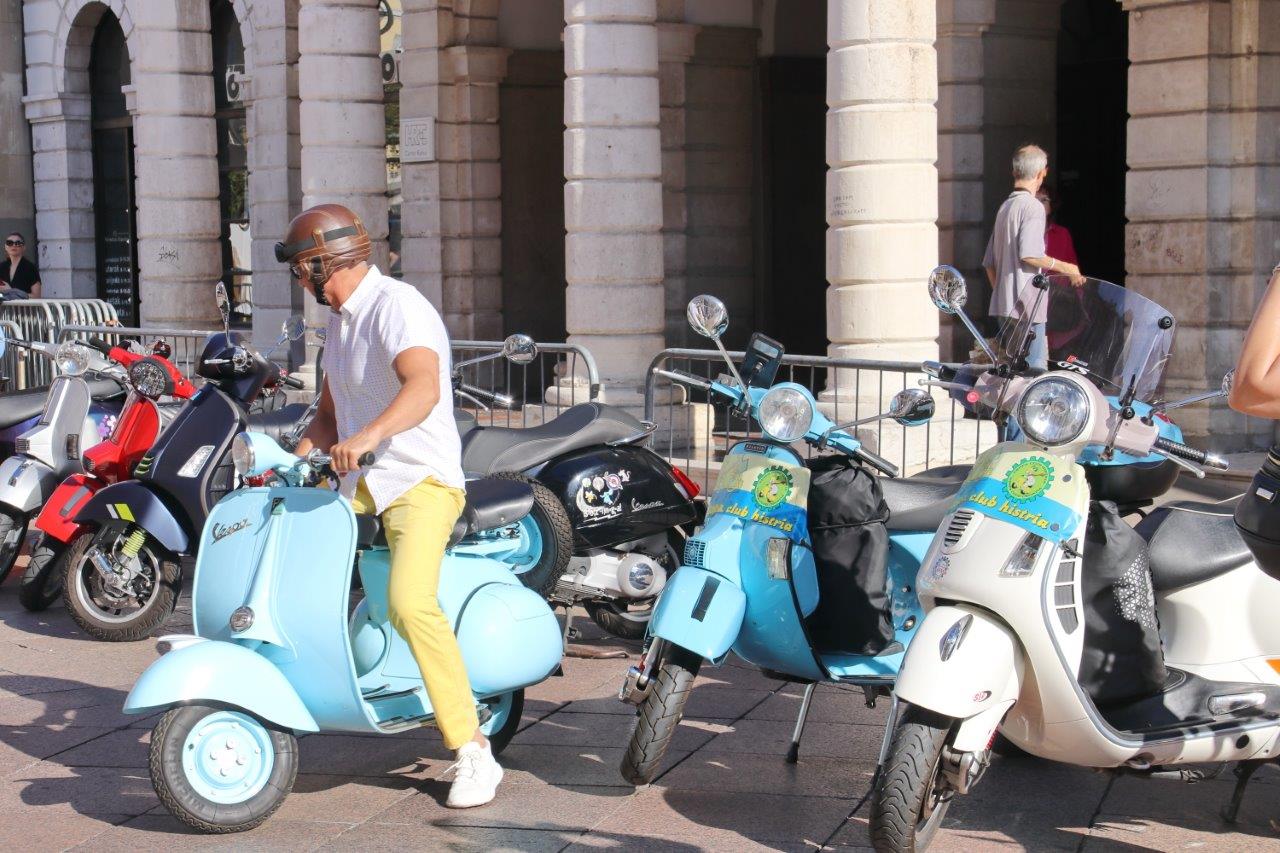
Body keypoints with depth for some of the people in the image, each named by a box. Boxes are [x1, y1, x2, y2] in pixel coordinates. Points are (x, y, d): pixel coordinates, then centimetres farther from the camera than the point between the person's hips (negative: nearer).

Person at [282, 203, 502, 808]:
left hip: (420, 482, -10)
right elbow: (329, 413, 24)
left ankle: (473, 752, -22)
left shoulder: (396, 306, -13)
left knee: (410, 603, -28)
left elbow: (423, 387, -32)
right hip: (357, 484, 10)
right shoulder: (341, 321, 18)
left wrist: (368, 436, -48)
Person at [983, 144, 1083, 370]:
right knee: (1036, 368, -8)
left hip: (1003, 303, 9)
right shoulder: (1032, 207, -9)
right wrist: (1065, 267, -8)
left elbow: (989, 263, 19)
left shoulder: (1004, 207, 17)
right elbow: (1029, 254, -20)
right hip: (1027, 304, -9)